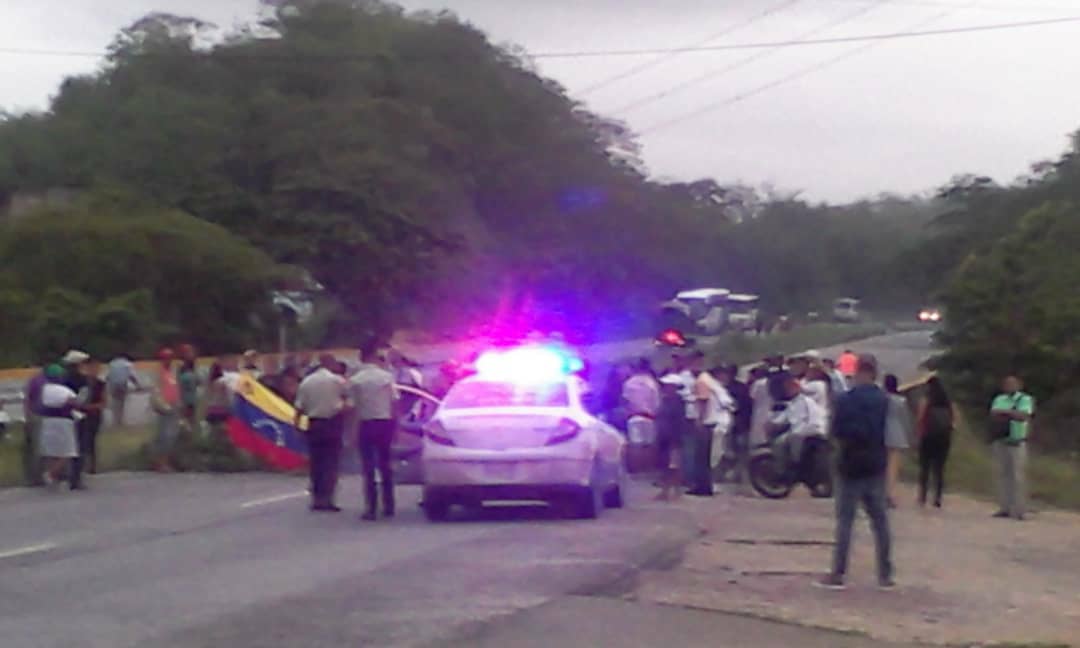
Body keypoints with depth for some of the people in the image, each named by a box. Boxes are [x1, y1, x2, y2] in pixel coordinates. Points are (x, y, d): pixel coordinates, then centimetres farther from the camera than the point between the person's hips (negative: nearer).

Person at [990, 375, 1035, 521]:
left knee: (1018, 475, -8)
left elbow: (1023, 415, -15)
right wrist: (1012, 414, -14)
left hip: (1018, 443, -5)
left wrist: (1005, 412, -10)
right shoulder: (999, 399, 14)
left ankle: (1018, 510, -9)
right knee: (1003, 474, 5)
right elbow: (994, 414, -3)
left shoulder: (1026, 399, 2)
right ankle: (1005, 507, 10)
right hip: (1000, 441, 5)